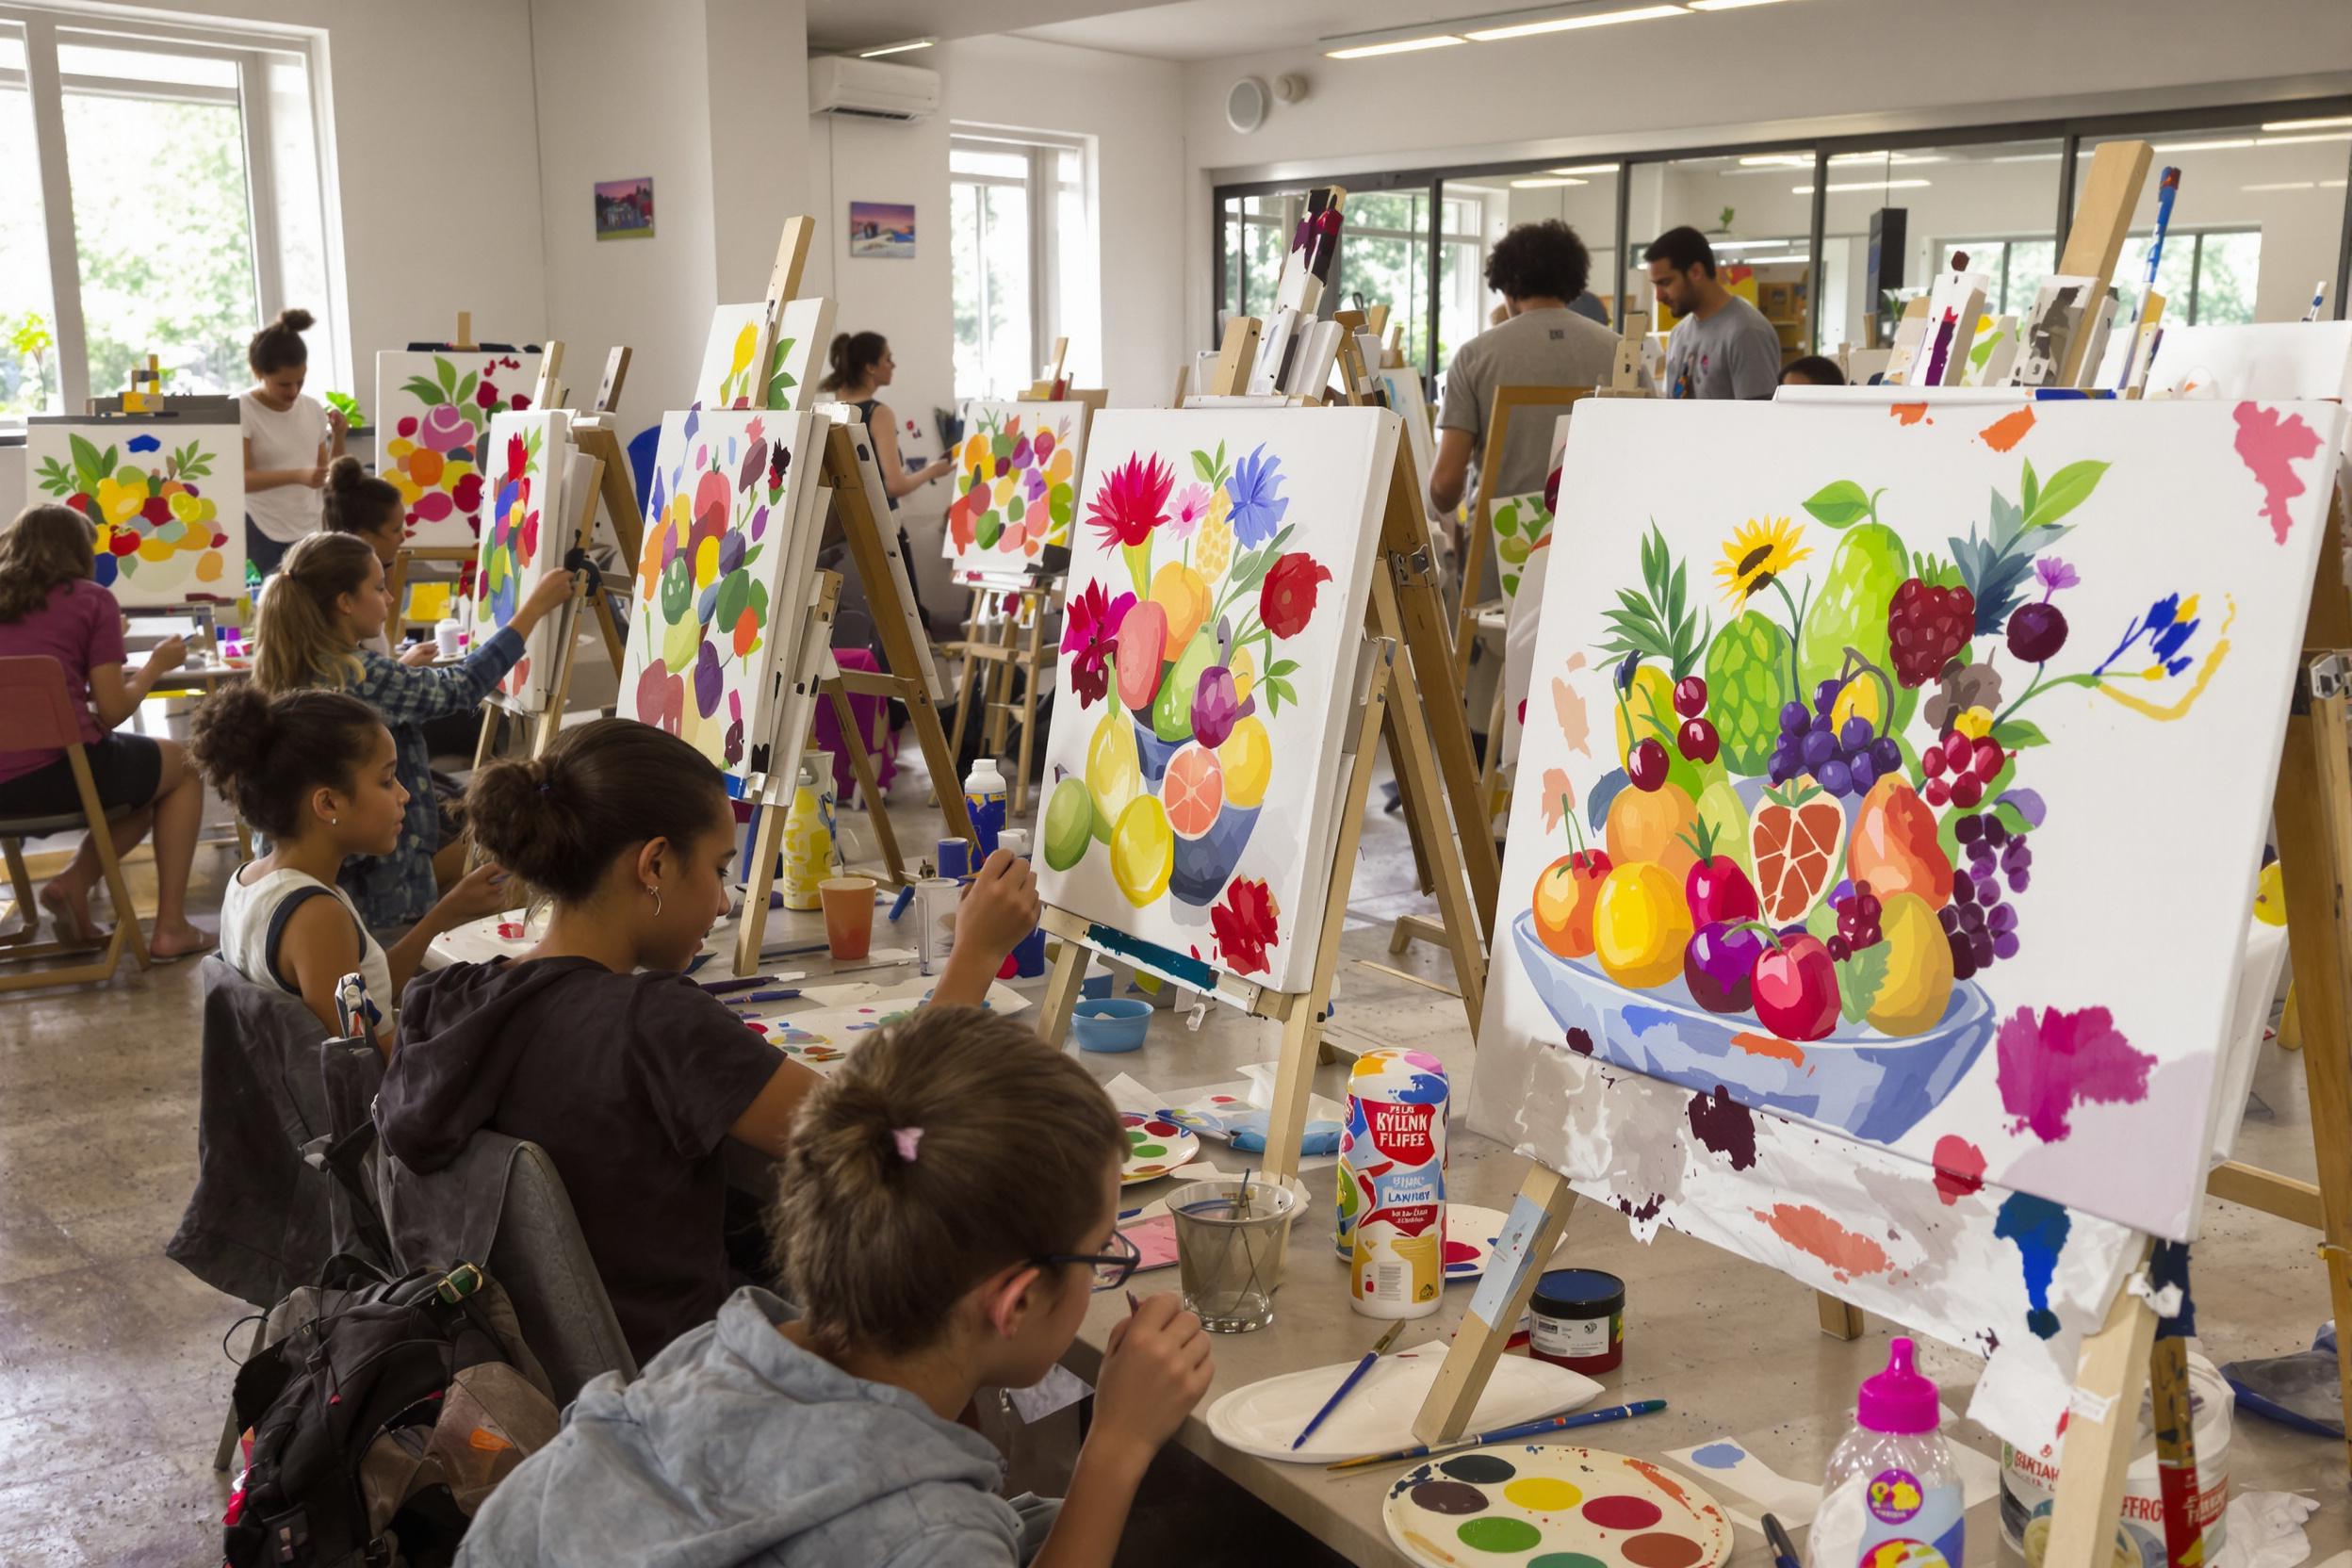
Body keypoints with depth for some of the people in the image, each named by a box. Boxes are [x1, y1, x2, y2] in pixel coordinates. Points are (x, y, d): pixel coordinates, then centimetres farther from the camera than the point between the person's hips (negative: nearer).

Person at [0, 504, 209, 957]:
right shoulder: (92, 600, 1)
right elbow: (111, 712, -3)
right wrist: (156, 664, 13)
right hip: (58, 772, -6)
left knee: (143, 774, 31)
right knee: (185, 766, 23)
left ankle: (72, 883, 8)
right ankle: (171, 927, 14)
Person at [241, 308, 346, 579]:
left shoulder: (313, 409, 8)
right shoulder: (241, 411, -6)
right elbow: (239, 479, -16)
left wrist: (338, 435, 0)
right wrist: (297, 476, -27)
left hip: (309, 532, 4)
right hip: (260, 535, -4)